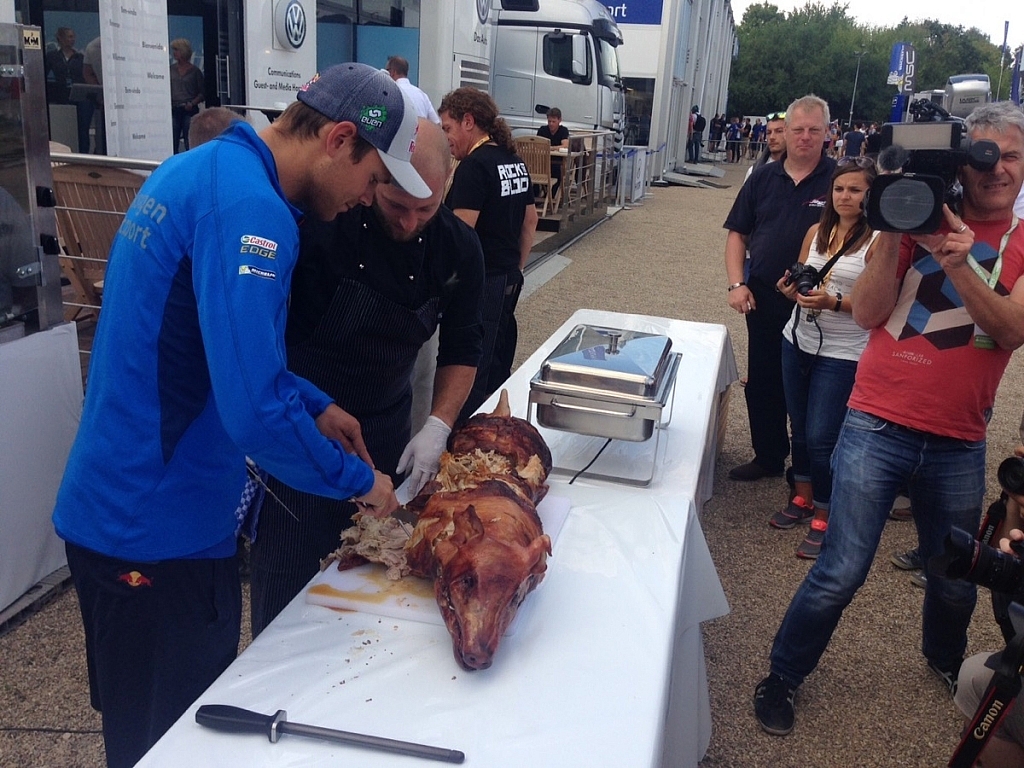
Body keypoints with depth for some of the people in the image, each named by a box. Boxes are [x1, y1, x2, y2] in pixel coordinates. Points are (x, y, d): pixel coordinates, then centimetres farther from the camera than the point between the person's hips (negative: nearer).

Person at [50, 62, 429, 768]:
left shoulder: (199, 168, 9)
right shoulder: (249, 209, -24)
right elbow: (255, 411, -30)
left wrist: (314, 406, 12)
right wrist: (356, 479, -14)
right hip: (159, 532, -9)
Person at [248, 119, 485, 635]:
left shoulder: (458, 249, -7)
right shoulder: (319, 224, -21)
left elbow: (461, 349, 4)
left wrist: (437, 428, -10)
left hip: (386, 427, 4)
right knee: (284, 580, 5)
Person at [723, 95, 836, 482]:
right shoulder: (763, 178, 6)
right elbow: (737, 234, 10)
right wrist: (737, 283, -2)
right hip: (761, 300, 4)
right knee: (761, 384, 13)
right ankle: (768, 456, 30)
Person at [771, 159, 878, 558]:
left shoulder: (877, 241, -10)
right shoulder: (817, 231, 6)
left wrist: (834, 302, -26)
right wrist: (792, 290, -9)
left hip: (842, 354, -5)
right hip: (798, 341, 6)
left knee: (821, 436, -5)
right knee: (799, 427, 15)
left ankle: (824, 519, 12)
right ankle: (802, 498, 34)